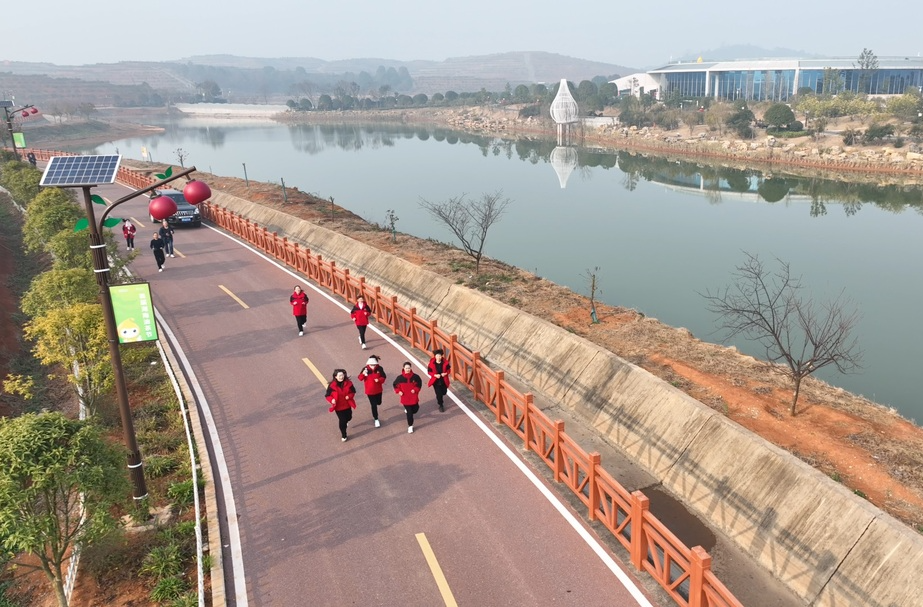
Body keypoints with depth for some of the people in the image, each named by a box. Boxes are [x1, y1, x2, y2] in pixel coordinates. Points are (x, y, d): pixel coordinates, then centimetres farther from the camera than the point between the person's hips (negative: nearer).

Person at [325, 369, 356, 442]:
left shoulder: (348, 383, -11)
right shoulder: (332, 385, -19)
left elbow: (353, 391, 2)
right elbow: (327, 395, -9)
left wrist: (349, 396, -19)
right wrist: (332, 400, -30)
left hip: (347, 405, 3)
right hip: (338, 406, -3)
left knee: (349, 417, 23)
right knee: (342, 421, 1)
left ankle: (346, 421, 63)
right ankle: (343, 436, 22)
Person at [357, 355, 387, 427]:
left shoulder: (379, 368, -15)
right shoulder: (365, 369, -18)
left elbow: (384, 377, -7)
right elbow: (360, 378, -14)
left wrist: (379, 380, -27)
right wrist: (363, 374, -35)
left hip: (378, 390, 2)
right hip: (370, 391, -2)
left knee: (378, 402, 22)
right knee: (373, 405, 2)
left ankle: (375, 401, 62)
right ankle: (376, 420, 19)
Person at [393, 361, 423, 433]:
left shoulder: (415, 377, -11)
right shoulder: (400, 377, -11)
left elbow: (419, 384, 3)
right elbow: (395, 385, 3)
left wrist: (415, 390, -14)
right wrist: (398, 391, -12)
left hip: (414, 398, 2)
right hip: (405, 398, -2)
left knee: (415, 409, 17)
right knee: (409, 413, -1)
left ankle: (408, 409, 52)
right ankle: (410, 426, 17)